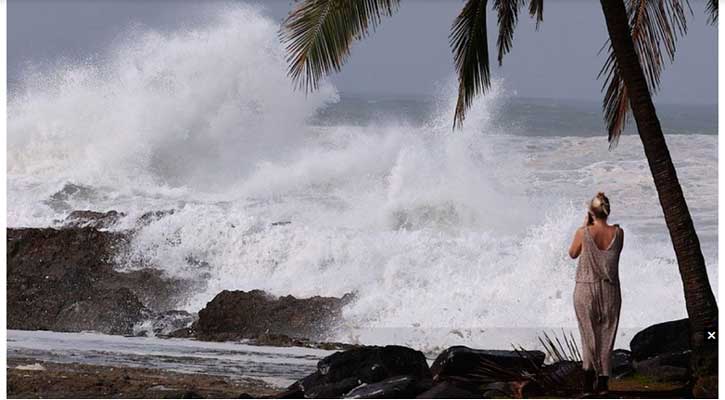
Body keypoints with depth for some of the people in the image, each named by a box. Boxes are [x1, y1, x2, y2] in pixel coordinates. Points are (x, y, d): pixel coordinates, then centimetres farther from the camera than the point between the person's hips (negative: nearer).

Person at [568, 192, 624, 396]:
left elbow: (573, 254, 5)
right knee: (606, 337, 11)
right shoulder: (618, 233, -7)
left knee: (589, 336, 6)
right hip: (610, 290, 2)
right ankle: (603, 383, 11)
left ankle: (589, 383, -5)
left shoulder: (583, 233, -13)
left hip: (586, 289, -2)